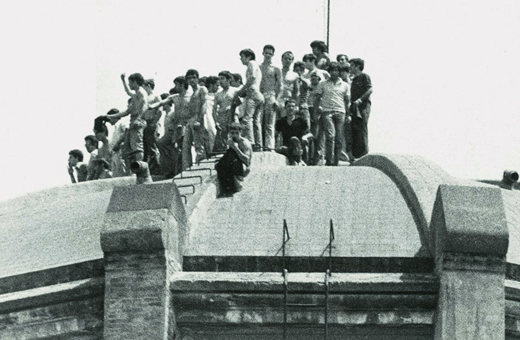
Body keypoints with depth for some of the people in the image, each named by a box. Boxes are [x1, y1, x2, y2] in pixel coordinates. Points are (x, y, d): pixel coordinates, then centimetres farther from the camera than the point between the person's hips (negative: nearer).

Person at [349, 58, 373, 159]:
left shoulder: (364, 76, 0)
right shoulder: (354, 79, 24)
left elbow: (370, 90, -13)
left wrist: (360, 99, -22)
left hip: (363, 106, -8)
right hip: (355, 107, 9)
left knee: (362, 130, -12)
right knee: (353, 131, 4)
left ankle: (363, 155, -14)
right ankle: (355, 155, 6)